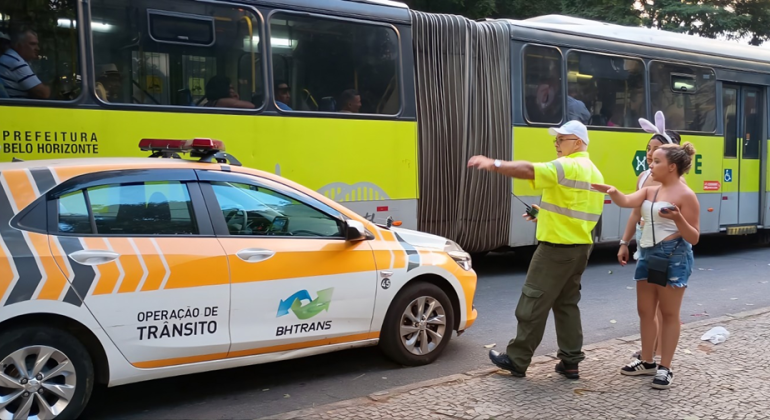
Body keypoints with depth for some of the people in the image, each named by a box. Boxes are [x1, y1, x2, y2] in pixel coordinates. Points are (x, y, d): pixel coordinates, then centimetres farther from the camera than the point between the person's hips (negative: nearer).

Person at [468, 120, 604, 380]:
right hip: (581, 247, 10)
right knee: (567, 304, 15)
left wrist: (493, 164, -33)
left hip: (557, 247, -9)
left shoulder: (566, 166, -15)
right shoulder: (594, 172, 15)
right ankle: (570, 362, 16)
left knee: (533, 304, -1)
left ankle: (517, 360, 7)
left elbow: (528, 170, -29)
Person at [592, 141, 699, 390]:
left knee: (669, 314, 2)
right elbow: (626, 201, -9)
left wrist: (677, 219, -28)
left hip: (674, 257, -7)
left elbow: (694, 238, -11)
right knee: (645, 311, 12)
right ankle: (647, 362, 26)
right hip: (648, 255, 7)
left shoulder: (686, 196, -10)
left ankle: (665, 368, 11)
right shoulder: (649, 191, 10)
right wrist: (611, 191, -30)